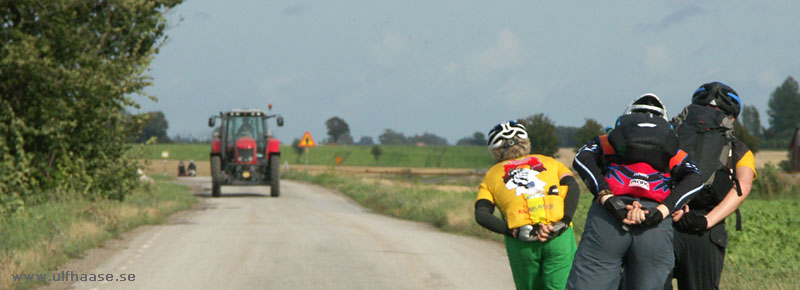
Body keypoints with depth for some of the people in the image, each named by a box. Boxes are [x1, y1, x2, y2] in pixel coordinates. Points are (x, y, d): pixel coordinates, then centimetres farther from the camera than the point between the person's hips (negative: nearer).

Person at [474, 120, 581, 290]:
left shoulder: (491, 175, 24)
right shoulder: (549, 162, 26)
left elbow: (482, 214, 4)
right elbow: (573, 188, 6)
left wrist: (514, 232, -4)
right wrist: (564, 222, -5)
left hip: (520, 243, 0)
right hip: (559, 237, 0)